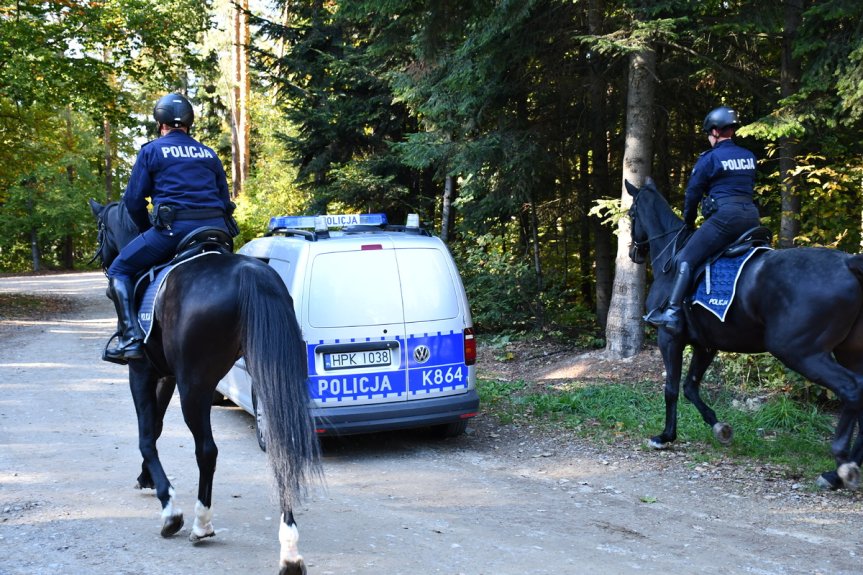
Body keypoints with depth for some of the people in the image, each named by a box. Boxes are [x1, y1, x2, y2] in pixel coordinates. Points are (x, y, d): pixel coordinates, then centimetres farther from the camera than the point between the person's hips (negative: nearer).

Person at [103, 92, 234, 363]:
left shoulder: (151, 151, 7)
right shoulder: (208, 153, 21)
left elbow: (134, 200, 4)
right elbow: (225, 200, 20)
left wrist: (148, 230, 20)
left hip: (174, 228, -5)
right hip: (216, 229, 5)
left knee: (119, 271, 10)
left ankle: (131, 338, -6)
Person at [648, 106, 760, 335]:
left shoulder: (710, 157, 0)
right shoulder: (749, 157, 18)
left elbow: (693, 193, 3)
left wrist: (688, 222, 16)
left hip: (724, 215, -7)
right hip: (751, 215, 7)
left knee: (685, 259, -9)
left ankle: (672, 313, -22)